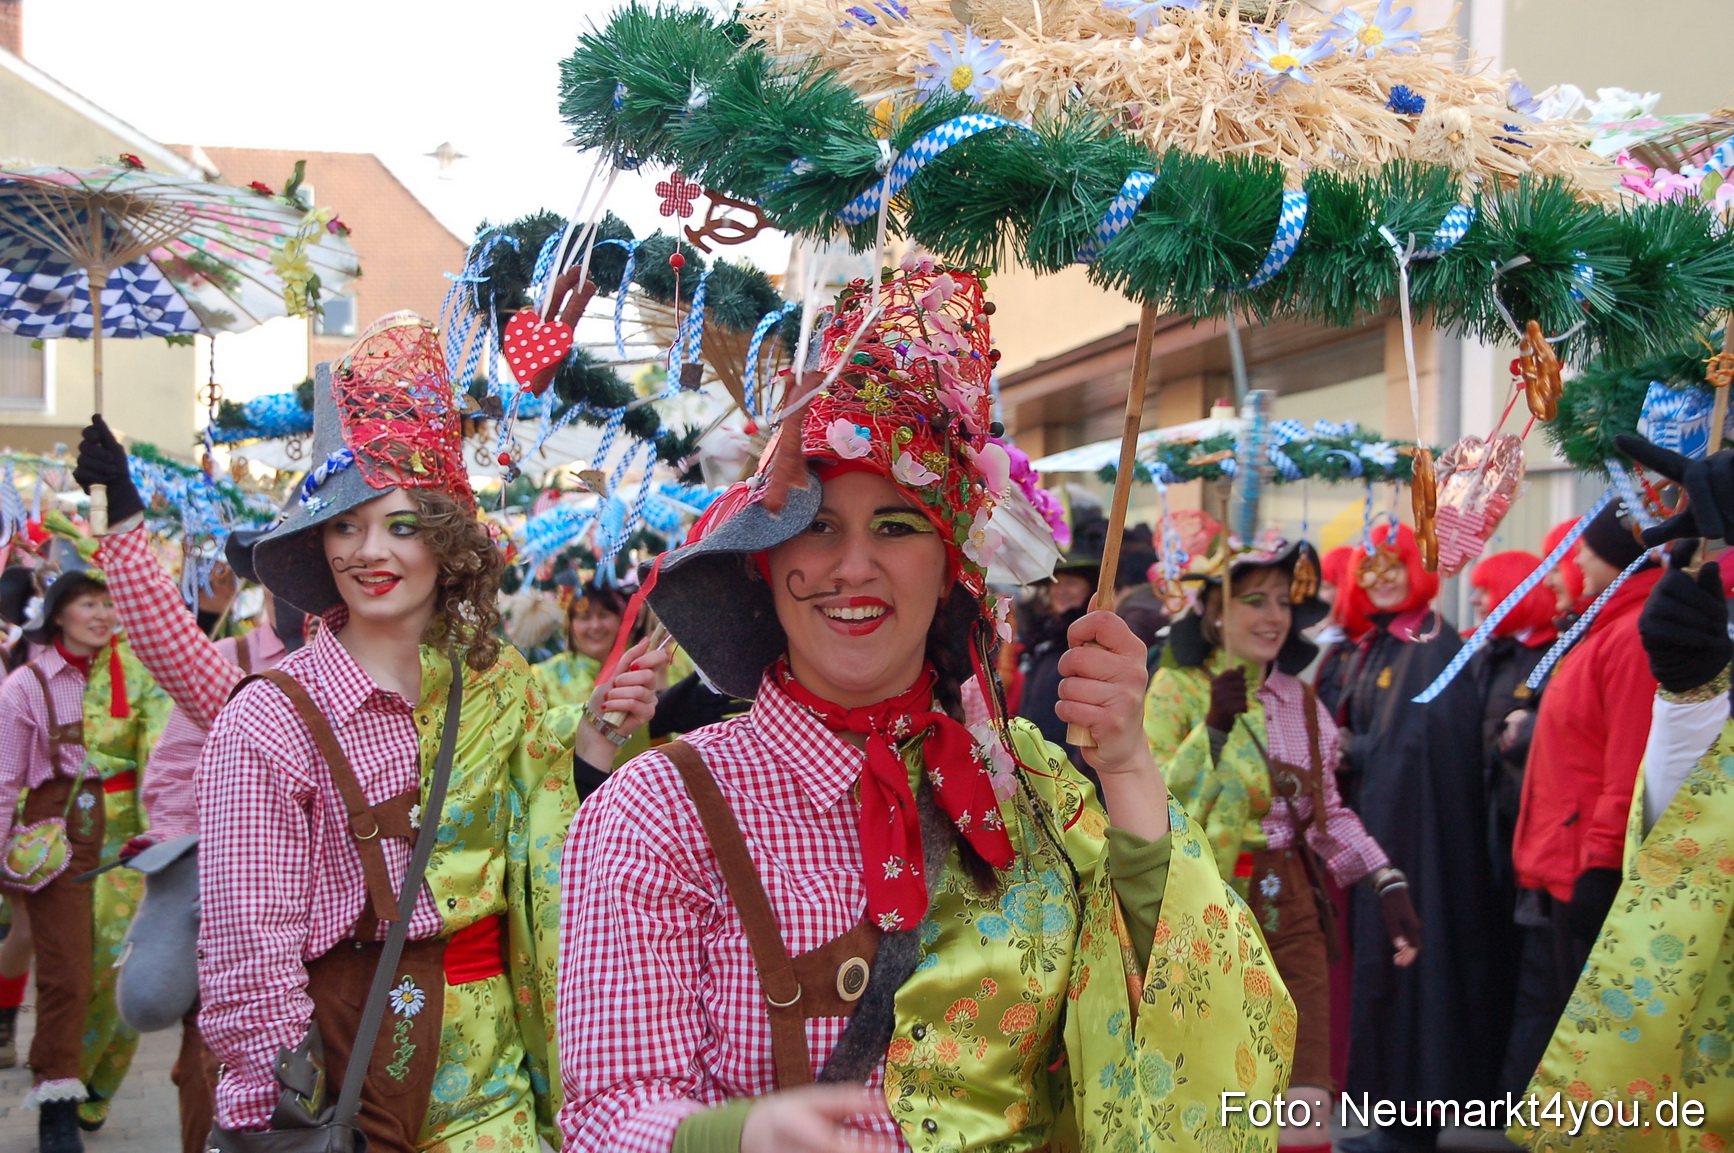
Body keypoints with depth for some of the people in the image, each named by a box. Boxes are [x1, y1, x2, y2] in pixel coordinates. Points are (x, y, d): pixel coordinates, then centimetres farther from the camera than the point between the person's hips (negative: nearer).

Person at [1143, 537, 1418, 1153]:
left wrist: (1391, 886, 2)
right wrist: (1215, 726, -20)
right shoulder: (1176, 689, -4)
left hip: (1290, 913, 4)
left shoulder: (1301, 701, 9)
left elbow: (1329, 812, 13)